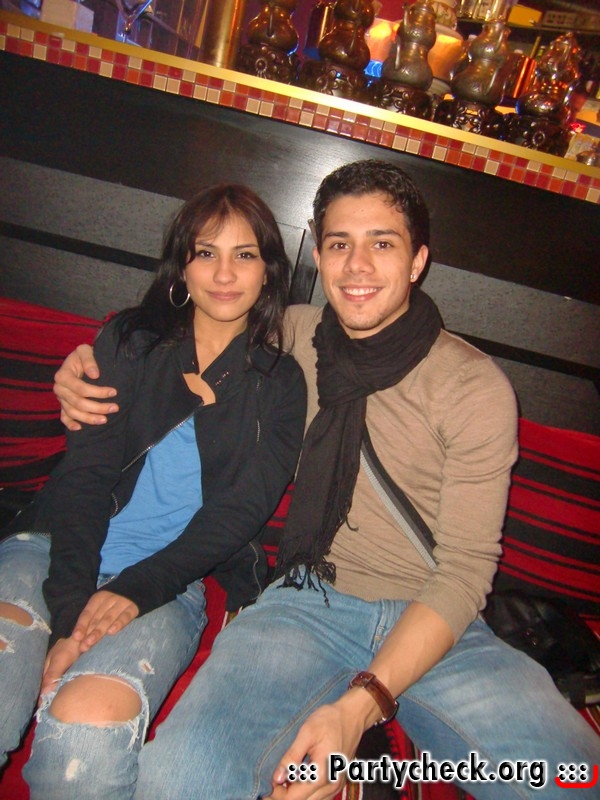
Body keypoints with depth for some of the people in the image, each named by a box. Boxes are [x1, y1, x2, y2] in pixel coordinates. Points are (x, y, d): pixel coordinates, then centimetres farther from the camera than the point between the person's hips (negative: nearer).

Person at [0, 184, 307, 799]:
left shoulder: (279, 384, 8)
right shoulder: (128, 339, 8)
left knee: (89, 727, -29)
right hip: (56, 549, 1)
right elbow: (84, 473, -1)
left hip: (172, 580, 0)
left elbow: (240, 510, 0)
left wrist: (137, 589, -13)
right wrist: (69, 611, -13)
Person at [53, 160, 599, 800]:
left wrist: (360, 705, -20)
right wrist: (85, 364, 3)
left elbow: (465, 568, -8)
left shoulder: (477, 387, -5)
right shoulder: (294, 334, 5)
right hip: (311, 603, 1)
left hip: (437, 626, 0)